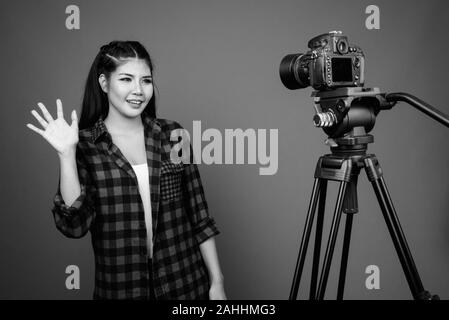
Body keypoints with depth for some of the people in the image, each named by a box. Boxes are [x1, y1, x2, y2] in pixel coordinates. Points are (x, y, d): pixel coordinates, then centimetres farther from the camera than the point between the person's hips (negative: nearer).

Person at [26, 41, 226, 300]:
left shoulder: (172, 135, -2)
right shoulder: (84, 145, -5)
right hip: (120, 287, -1)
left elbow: (199, 216, 1)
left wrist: (217, 281, 0)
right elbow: (74, 225, -13)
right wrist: (67, 154, -21)